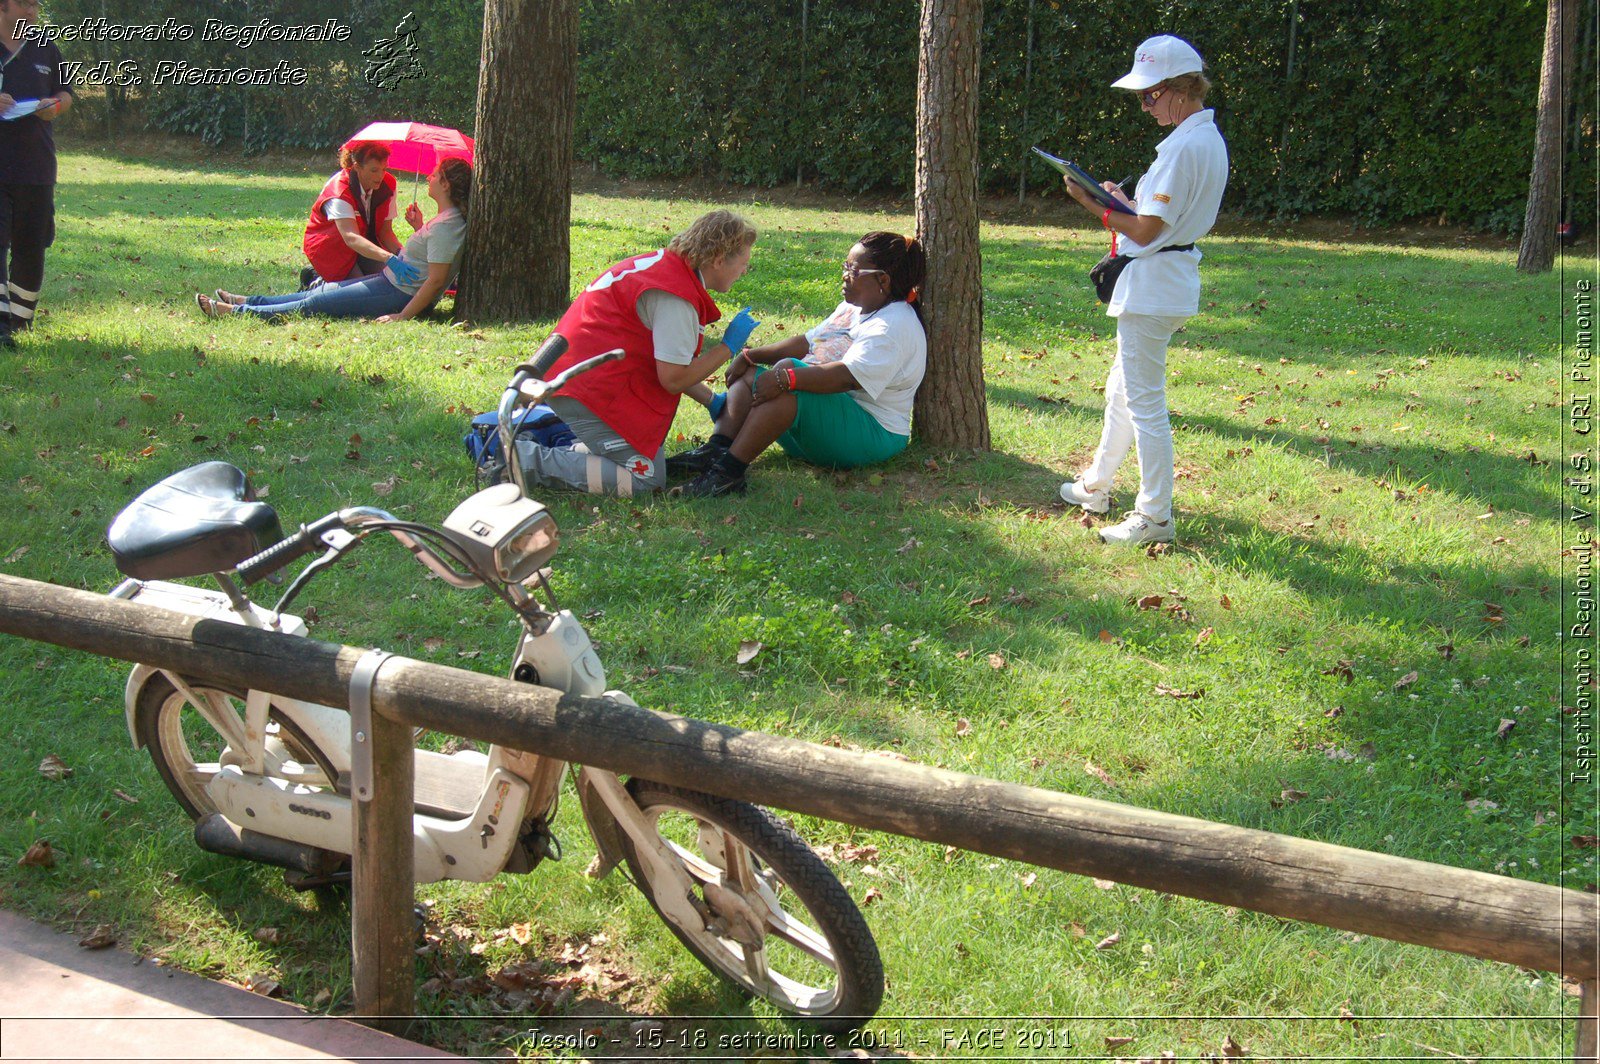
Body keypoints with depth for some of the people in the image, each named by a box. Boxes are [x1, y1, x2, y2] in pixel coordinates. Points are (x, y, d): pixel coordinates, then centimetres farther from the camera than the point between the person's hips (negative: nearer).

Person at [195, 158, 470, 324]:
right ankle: (249, 302, 24)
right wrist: (419, 227, 11)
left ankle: (233, 311, 0)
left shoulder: (445, 226, -22)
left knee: (314, 304, -5)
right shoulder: (447, 219, 9)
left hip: (400, 292, -10)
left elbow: (436, 280, -27)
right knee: (323, 291, 15)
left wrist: (403, 316, -27)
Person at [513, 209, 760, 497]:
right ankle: (527, 460, -13)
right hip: (593, 388, -11)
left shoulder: (666, 265, 12)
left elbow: (669, 361, 20)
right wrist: (729, 347, -8)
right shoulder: (676, 299, -20)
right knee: (645, 479, -9)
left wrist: (711, 400, 21)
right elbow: (673, 379, -19)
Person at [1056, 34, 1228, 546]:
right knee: (1121, 388, 23)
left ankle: (1155, 516, 1)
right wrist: (1124, 199, 13)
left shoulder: (1183, 146, -21)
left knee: (1144, 400, -5)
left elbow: (1146, 231, -21)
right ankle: (1097, 486, 37)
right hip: (1172, 279, 11)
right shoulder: (1209, 139, 11)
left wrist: (1092, 202, -11)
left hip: (1154, 286, -11)